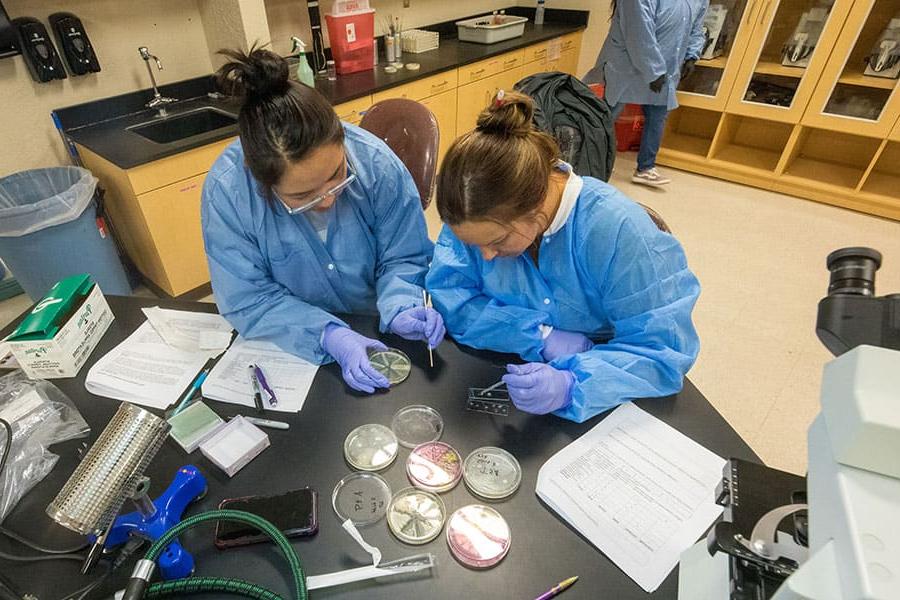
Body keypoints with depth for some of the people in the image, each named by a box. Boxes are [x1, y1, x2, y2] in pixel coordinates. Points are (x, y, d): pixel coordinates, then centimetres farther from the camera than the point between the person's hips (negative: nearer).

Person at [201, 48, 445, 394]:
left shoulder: (376, 161, -20)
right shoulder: (225, 191, -21)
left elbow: (403, 258, -9)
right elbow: (247, 301, -15)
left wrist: (401, 309, -28)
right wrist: (329, 336, -29)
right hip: (294, 347, 0)